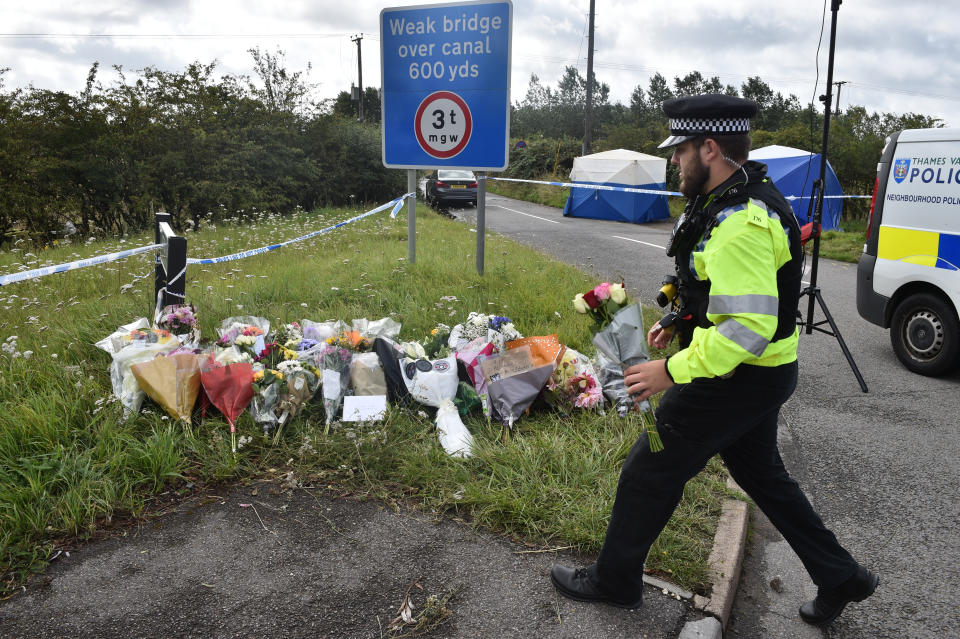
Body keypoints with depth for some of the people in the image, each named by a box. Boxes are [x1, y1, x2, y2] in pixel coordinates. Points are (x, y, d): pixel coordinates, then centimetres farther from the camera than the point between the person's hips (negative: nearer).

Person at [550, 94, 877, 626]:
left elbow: (747, 328, -33)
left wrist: (672, 371, -27)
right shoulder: (747, 198, 8)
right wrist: (678, 320, 13)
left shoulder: (740, 222, -27)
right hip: (761, 374, 11)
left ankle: (615, 580, 23)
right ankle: (840, 578, 38)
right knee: (760, 472, 25)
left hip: (737, 378, -10)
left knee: (649, 470, 4)